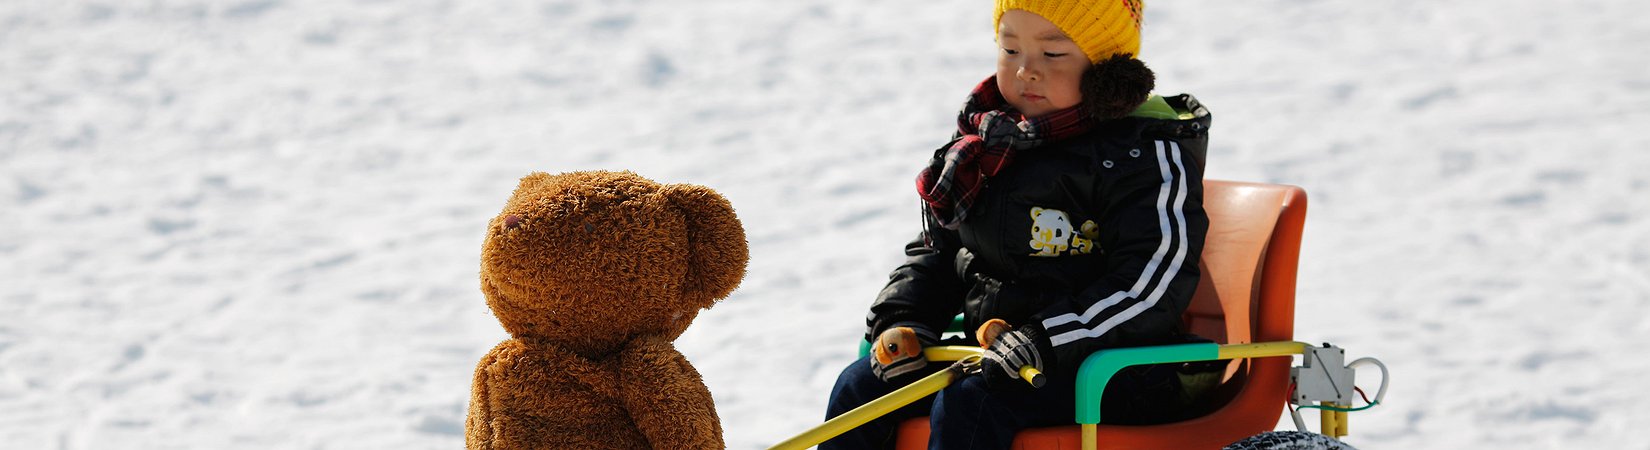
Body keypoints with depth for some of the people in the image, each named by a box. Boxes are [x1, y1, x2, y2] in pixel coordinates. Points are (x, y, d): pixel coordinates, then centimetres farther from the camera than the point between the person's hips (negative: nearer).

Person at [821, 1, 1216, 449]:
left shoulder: (1144, 152, -11)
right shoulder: (985, 143, 13)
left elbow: (1154, 285, -22)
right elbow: (936, 249, 23)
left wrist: (1045, 343, -30)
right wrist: (901, 322, 3)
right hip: (989, 354, 8)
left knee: (967, 405, -30)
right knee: (861, 385, -1)